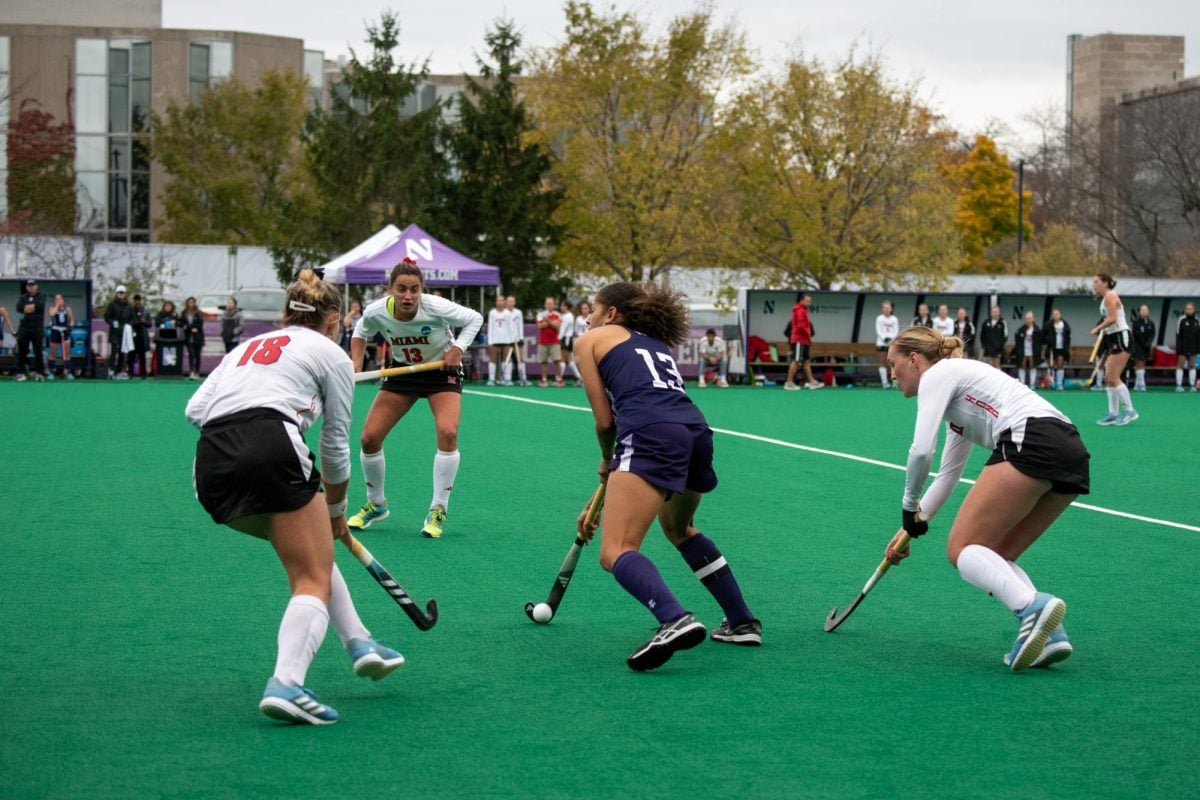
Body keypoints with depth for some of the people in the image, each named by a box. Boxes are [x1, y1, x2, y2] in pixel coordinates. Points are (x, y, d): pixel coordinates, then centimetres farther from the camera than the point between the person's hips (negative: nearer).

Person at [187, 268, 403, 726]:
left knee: (312, 547, 27)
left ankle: (358, 642, 24)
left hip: (209, 468, 6)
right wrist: (337, 511, 31)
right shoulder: (331, 354, 18)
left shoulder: (247, 346, 32)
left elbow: (195, 409, 18)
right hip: (271, 449, -6)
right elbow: (335, 446, 19)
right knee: (314, 581, -2)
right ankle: (285, 684, -25)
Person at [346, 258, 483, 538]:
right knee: (369, 438, -4)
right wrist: (356, 361, -13)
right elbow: (361, 331, 3)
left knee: (447, 432, -26)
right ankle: (376, 505, 20)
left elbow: (474, 318, -11)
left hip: (442, 371, -3)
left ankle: (437, 511, -12)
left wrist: (458, 349, -23)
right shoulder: (376, 312, -22)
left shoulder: (437, 308, -30)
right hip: (402, 371, 3)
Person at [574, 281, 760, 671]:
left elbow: (604, 420, 13)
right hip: (697, 431, 7)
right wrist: (601, 502, 39)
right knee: (678, 528, 33)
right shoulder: (657, 343, 36)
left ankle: (676, 621, -40)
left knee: (616, 552, -12)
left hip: (651, 436, -7)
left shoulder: (591, 340, 19)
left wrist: (607, 464, 34)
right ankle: (743, 623, 31)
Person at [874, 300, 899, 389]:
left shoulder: (894, 319, 7)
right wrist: (885, 338, -18)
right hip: (882, 343, -1)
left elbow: (896, 331, 2)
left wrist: (891, 338, -15)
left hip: (892, 343, 1)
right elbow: (878, 331, -3)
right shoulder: (879, 319, 3)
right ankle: (884, 382, -6)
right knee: (883, 362, -5)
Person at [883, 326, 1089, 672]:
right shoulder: (959, 385, 33)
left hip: (1031, 445, -9)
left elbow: (921, 451, -7)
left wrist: (909, 507, 9)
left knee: (962, 549, -3)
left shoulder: (936, 374, 6)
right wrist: (911, 527, 35)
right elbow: (948, 474, 37)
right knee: (995, 556, 17)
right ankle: (1049, 633, -3)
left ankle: (1032, 606, -28)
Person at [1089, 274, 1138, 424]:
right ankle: (1113, 413, 11)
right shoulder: (1105, 298, 16)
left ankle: (1130, 411, -4)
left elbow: (1112, 318, -23)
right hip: (1113, 339, 10)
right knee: (1108, 378, 8)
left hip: (1121, 338, -10)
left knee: (1113, 378, -10)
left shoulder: (1110, 296, -12)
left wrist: (1097, 329, -14)